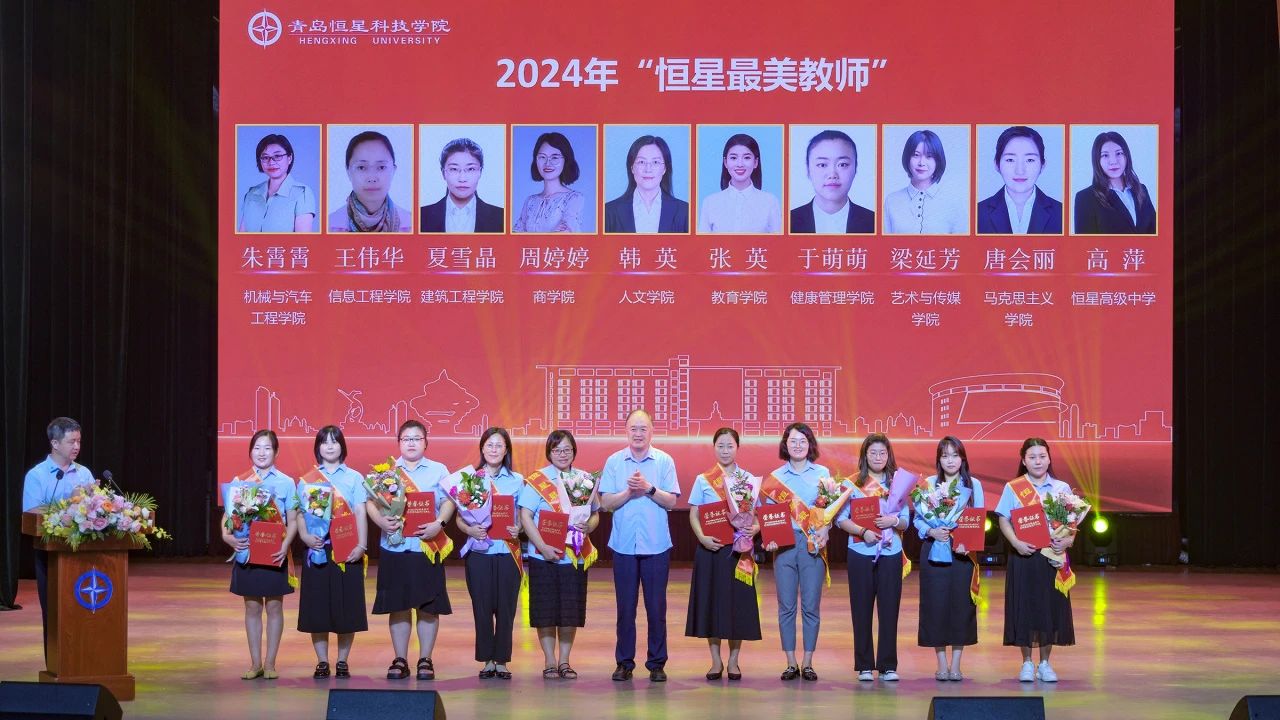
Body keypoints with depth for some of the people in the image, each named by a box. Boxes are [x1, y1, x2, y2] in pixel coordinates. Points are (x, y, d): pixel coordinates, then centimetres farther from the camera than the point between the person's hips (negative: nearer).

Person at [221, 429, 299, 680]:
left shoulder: (286, 482, 0)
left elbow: (292, 520, -1)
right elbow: (228, 515, 4)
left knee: (274, 606, 4)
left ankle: (270, 662, 11)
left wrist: (285, 545, -16)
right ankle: (255, 663, 13)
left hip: (275, 553, -1)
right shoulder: (239, 482, 4)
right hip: (247, 550, 1)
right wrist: (228, 536, -16)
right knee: (252, 606, 6)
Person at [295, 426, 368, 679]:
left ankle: (342, 661, 10)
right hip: (318, 549, 1)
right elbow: (300, 513, 4)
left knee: (347, 606, 1)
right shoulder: (307, 480, 9)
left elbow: (360, 514, 2)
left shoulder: (354, 478, 7)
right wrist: (305, 536, -15)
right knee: (317, 607, 0)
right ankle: (322, 662, 9)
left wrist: (361, 545, -9)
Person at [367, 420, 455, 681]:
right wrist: (381, 521, -16)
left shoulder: (439, 471, 7)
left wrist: (439, 524, -20)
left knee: (428, 605, 1)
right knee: (397, 605, 4)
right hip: (395, 547, 1)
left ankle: (425, 660, 9)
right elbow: (371, 502, 3)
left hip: (428, 546, -1)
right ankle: (400, 661, 12)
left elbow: (448, 501, -2)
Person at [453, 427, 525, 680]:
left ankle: (502, 661, 9)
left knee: (506, 607, 0)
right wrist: (469, 529, -15)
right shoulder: (468, 477, 5)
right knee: (482, 607, 1)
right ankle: (487, 660, 10)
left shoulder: (517, 480, 7)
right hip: (479, 550, 0)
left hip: (508, 551, 0)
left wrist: (518, 529, -12)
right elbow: (459, 517, 5)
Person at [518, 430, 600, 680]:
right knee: (546, 610, 1)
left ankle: (564, 660, 16)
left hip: (576, 554, 3)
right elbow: (525, 516, -8)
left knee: (571, 610, 5)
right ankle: (549, 661, 11)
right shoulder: (536, 481, -3)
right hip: (544, 556, -3)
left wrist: (588, 526, -10)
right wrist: (543, 547, -17)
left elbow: (595, 514, 14)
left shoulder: (587, 480, 8)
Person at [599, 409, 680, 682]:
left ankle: (657, 663, 9)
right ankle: (624, 662, 12)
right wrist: (629, 491, -15)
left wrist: (649, 488, -16)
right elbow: (606, 503, 0)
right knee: (625, 606, 4)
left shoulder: (664, 461, 2)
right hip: (623, 544, 1)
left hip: (656, 544, -1)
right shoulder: (614, 462, 5)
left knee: (656, 606, 2)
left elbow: (671, 501, -2)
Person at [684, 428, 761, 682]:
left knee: (738, 602, 1)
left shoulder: (749, 480, 6)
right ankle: (716, 661, 11)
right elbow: (694, 514, 3)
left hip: (739, 549, 0)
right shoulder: (703, 480, 4)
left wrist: (755, 528, -14)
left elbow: (758, 514, 7)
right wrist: (702, 537, -14)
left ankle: (733, 661, 11)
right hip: (711, 547, 0)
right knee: (712, 601, 2)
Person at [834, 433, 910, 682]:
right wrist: (862, 531, -16)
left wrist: (894, 521, -14)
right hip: (861, 552, -1)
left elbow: (906, 521, 8)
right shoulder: (852, 483, 3)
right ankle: (864, 666, 8)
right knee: (862, 609, 2)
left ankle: (888, 666, 6)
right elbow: (841, 519, -1)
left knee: (889, 609, 1)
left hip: (891, 552, 1)